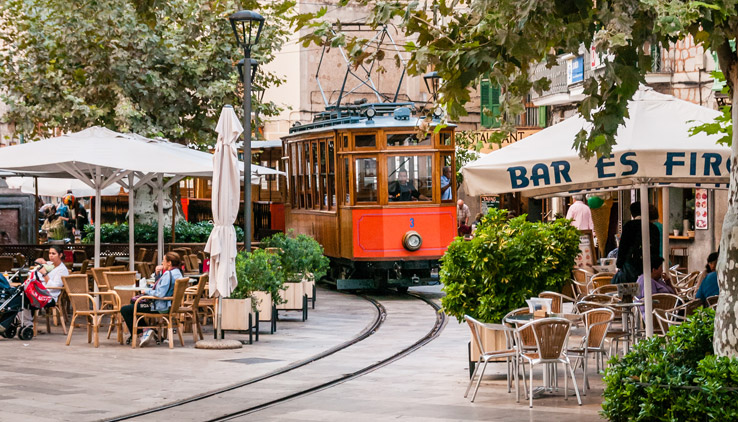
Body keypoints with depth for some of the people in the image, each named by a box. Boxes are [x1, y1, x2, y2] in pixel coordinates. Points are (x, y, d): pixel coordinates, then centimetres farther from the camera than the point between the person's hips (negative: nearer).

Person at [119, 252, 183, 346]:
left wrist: (147, 291, -12)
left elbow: (160, 294, -29)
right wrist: (158, 274, 5)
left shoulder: (168, 274, -23)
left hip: (160, 307, -11)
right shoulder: (177, 272, 9)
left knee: (124, 310, -9)